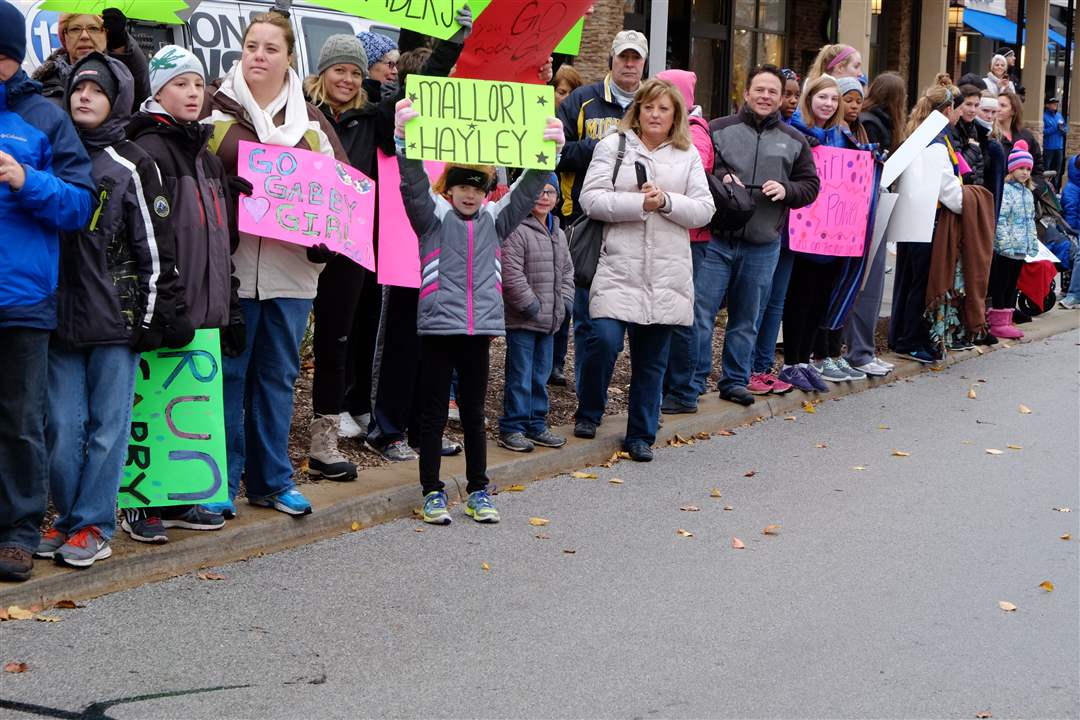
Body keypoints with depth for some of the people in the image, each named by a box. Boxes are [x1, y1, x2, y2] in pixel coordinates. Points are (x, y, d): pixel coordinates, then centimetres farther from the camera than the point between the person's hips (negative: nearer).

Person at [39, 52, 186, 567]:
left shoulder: (131, 166, 1)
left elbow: (157, 248, 0)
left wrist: (156, 315, -4)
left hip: (116, 316, -3)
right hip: (59, 316, 3)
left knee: (108, 428, 1)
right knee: (62, 427, 3)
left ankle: (93, 525, 9)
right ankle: (67, 517, 17)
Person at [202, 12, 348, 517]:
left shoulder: (311, 121, 12)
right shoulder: (215, 111, 2)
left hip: (292, 267, 3)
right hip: (232, 264, -3)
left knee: (278, 375, 10)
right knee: (228, 373, 2)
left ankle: (273, 480, 20)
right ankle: (221, 482, 12)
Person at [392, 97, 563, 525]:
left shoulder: (494, 219, 11)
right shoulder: (434, 216, 1)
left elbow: (528, 189, 2)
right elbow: (413, 184, -15)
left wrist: (550, 152, -14)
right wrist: (404, 138, -32)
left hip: (480, 329, 3)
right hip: (437, 327, -3)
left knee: (474, 413, 12)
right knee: (434, 413, 5)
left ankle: (478, 491, 19)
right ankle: (432, 492, 14)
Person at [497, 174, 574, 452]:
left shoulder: (558, 234, 14)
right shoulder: (516, 231, -14)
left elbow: (567, 270, 22)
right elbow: (511, 275, -19)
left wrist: (565, 302, 8)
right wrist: (532, 306, -17)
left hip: (549, 320, 8)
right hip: (522, 320, -8)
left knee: (541, 375, 15)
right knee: (520, 376, -2)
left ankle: (535, 424, 24)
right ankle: (512, 427, 7)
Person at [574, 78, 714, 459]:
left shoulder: (688, 155, 12)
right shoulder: (613, 145, 5)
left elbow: (704, 210, 5)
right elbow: (591, 199, -5)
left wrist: (666, 202, -11)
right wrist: (639, 204, -14)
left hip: (667, 274, 3)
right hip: (619, 267, -2)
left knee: (652, 357, 7)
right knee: (605, 339, -15)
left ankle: (641, 434, 19)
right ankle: (588, 414, 10)